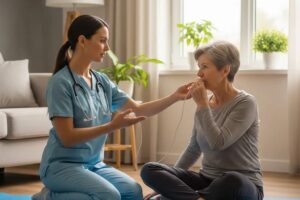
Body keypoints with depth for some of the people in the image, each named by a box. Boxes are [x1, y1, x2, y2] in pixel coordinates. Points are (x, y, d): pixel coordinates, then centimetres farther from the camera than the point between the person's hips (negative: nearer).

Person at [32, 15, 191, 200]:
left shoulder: (102, 81, 6)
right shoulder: (61, 82, -14)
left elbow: (138, 109, 7)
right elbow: (67, 137, -19)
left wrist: (174, 97, -4)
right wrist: (113, 126, -25)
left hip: (94, 164, 7)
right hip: (62, 165, -7)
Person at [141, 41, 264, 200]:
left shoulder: (245, 103, -12)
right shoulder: (205, 103, 6)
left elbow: (218, 143, -24)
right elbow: (194, 149, 17)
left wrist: (202, 105, -16)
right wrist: (165, 184, 14)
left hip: (243, 186, -6)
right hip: (208, 180, 6)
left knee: (233, 182, -43)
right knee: (149, 170, -14)